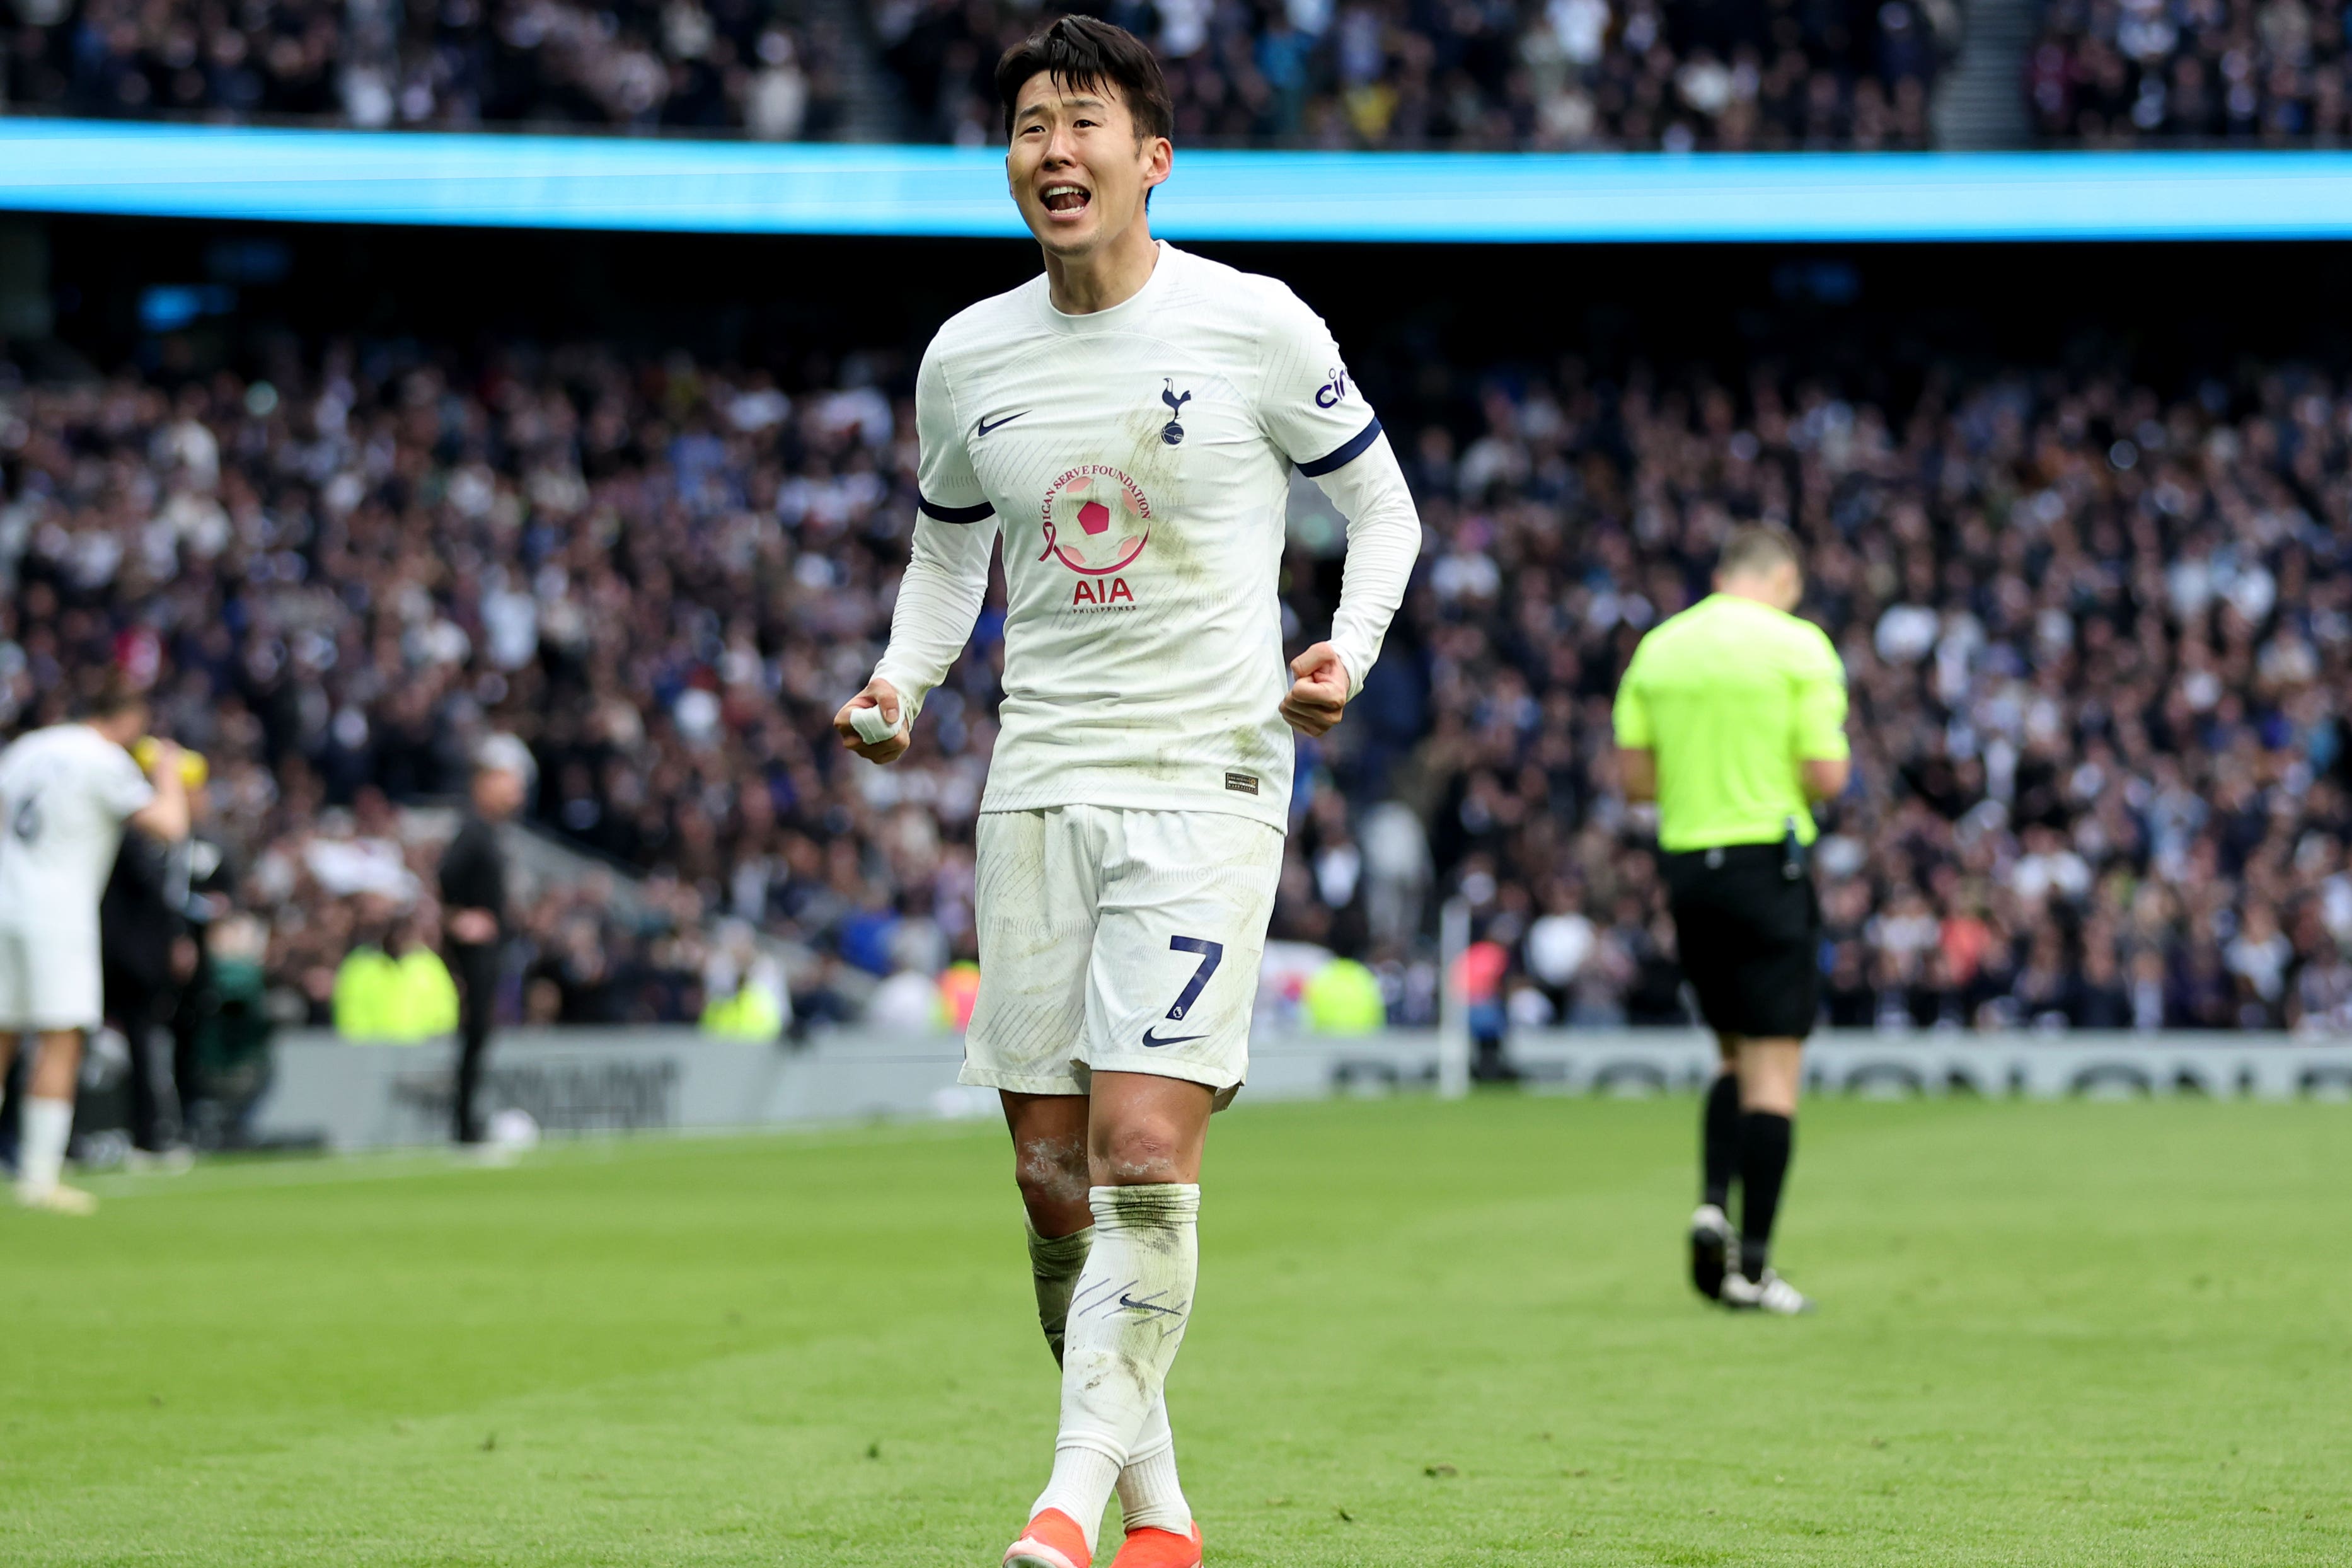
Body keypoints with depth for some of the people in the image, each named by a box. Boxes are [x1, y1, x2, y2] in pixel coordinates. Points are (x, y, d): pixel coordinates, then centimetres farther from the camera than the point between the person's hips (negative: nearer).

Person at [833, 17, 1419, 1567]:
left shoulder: (1258, 327, -5)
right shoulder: (966, 358, 7)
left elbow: (1385, 508, 6)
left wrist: (1348, 653, -11)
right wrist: (901, 685, 2)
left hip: (1208, 783, -4)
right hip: (1040, 785, 4)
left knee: (1145, 1149, -16)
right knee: (1055, 1178, 3)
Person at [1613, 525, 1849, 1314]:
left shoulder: (1659, 647, 7)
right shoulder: (1799, 645, -6)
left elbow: (1633, 775, 7)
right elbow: (1826, 776, -10)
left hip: (1687, 864, 5)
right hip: (1769, 861, -5)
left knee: (1738, 1055, 20)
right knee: (1774, 1067, -2)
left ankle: (1713, 1201, -1)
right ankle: (1753, 1264, -5)